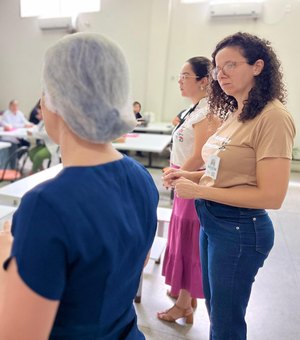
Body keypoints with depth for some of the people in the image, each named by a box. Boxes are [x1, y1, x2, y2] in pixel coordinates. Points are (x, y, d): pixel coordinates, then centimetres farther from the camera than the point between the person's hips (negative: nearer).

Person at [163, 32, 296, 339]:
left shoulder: (273, 117, -18)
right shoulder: (236, 113, 7)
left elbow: (271, 196, -22)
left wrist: (199, 190, -20)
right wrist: (190, 176, -2)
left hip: (239, 228, -8)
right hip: (211, 221, 8)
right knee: (214, 308, 26)